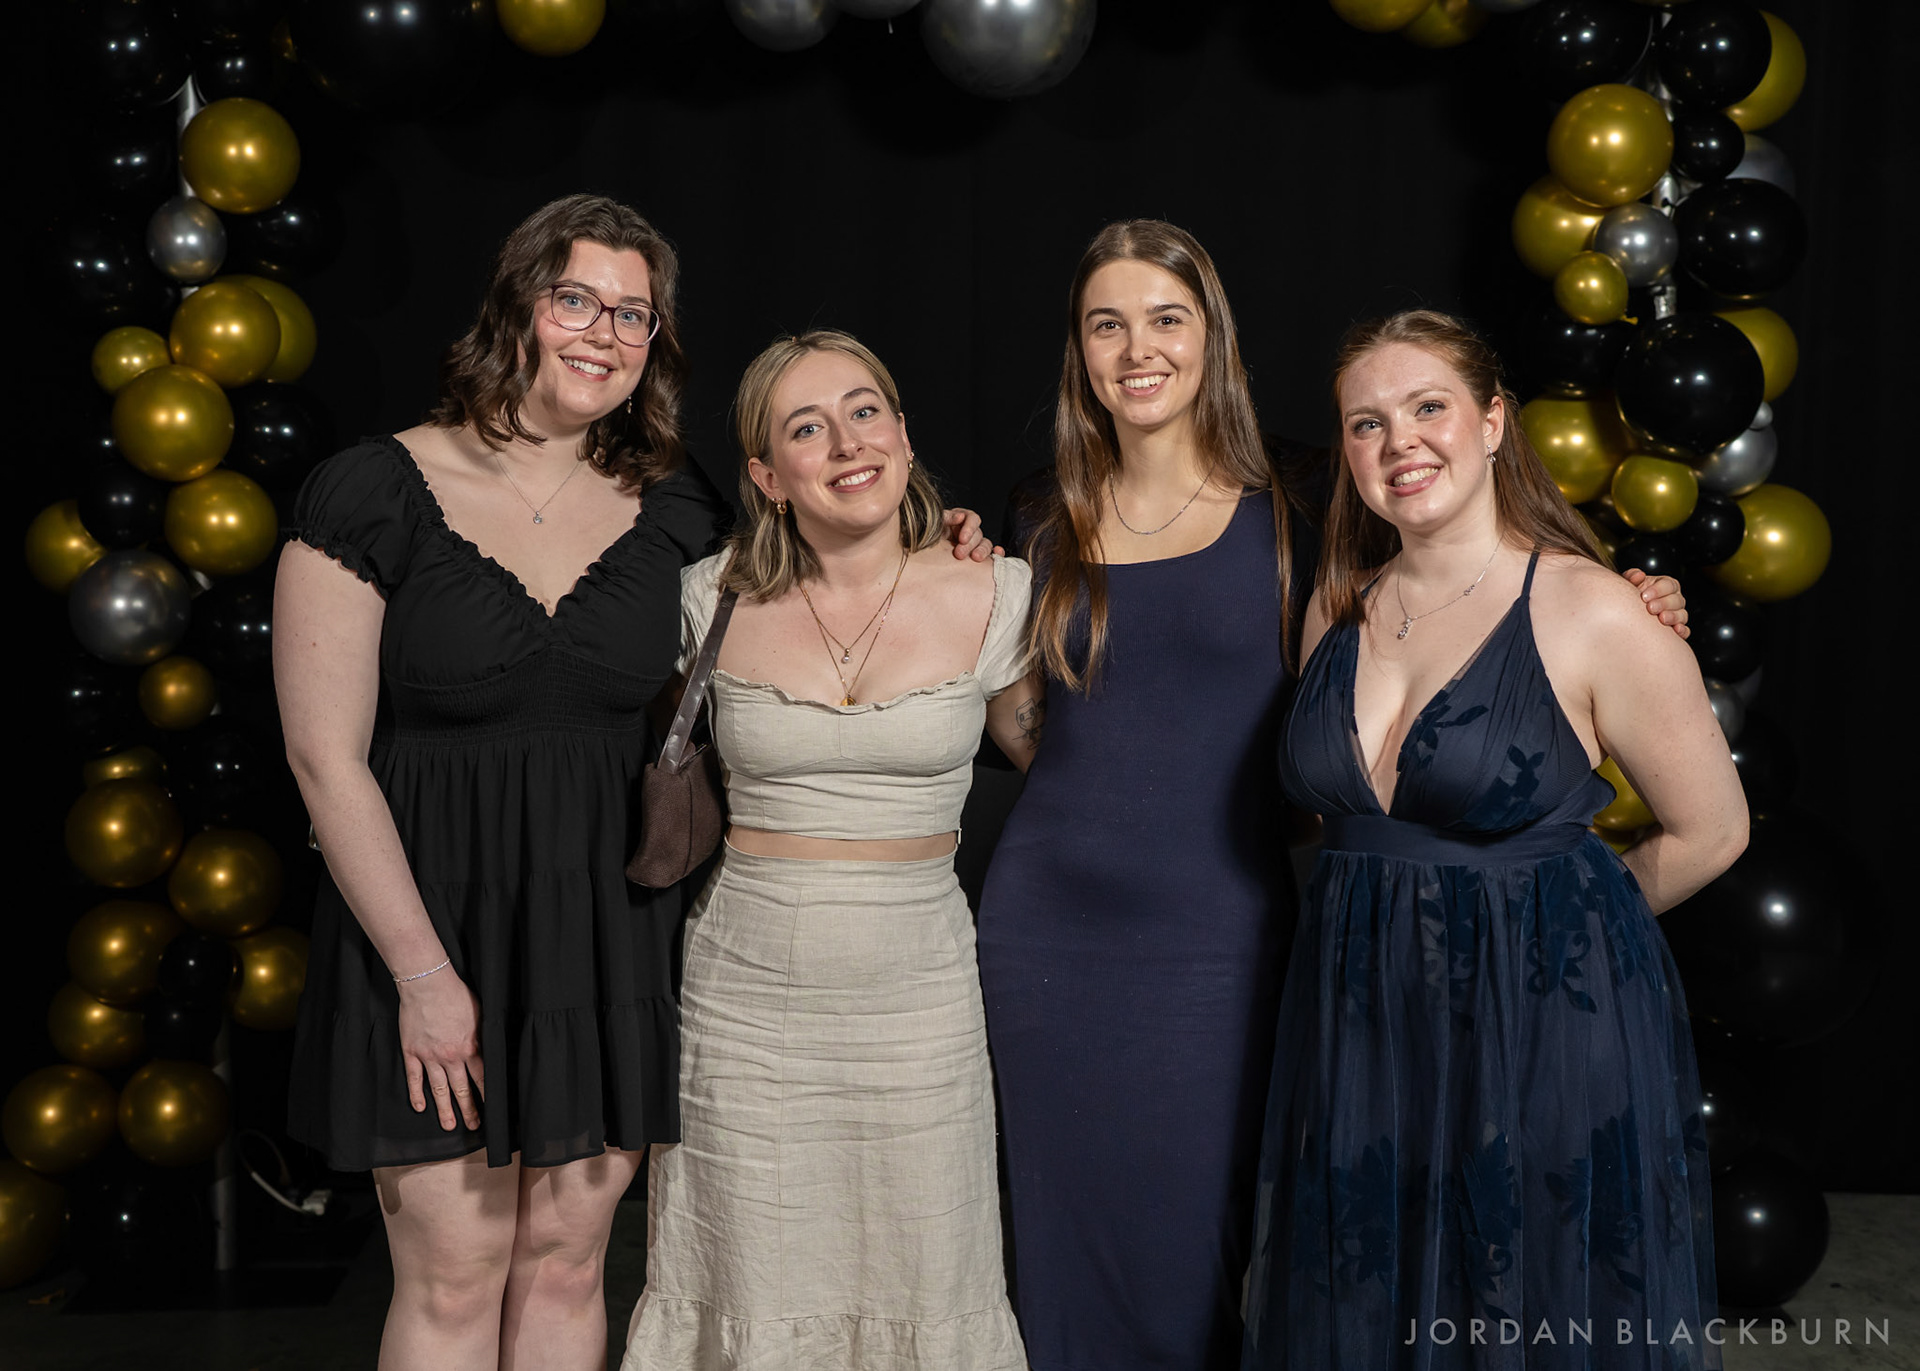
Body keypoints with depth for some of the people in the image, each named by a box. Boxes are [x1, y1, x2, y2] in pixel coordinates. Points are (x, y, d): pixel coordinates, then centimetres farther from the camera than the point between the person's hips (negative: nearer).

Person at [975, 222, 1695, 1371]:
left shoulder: (1292, 503, -2)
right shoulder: (1049, 520, 7)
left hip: (1219, 943, -2)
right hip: (1050, 935, 3)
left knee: (1211, 1257, 5)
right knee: (1071, 1256, 12)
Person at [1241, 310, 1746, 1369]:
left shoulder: (1595, 617, -12)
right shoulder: (1339, 608, 5)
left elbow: (1710, 832, -4)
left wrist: (1552, 916, 4)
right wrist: (1386, 917, 6)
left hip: (1548, 1029, -5)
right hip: (1359, 1026, 5)